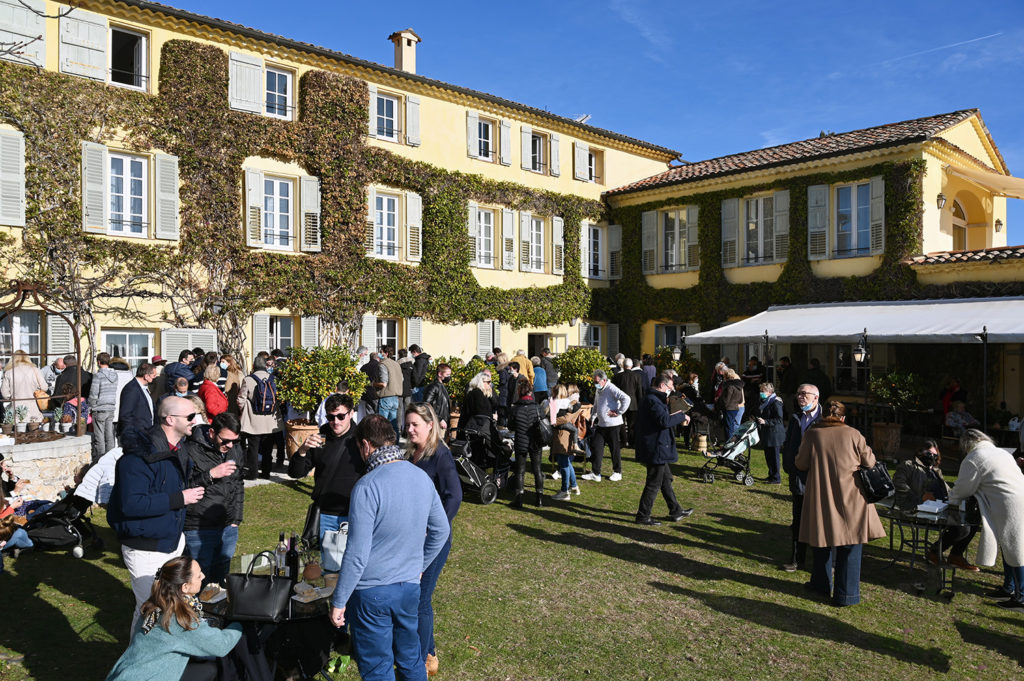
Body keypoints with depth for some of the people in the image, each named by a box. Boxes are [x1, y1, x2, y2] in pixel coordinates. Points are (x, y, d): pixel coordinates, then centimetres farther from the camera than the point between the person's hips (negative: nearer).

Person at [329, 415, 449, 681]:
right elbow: (441, 531, 8)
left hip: (372, 593, -5)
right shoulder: (422, 477, -2)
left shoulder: (367, 487, -22)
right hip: (410, 586, 6)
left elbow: (357, 554, -21)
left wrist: (338, 601, -9)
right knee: (411, 660, 22)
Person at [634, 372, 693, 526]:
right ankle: (643, 516, 7)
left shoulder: (654, 399, 15)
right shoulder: (653, 400, -20)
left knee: (666, 479, 20)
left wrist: (674, 416, 11)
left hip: (657, 448, 11)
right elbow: (664, 421, -29)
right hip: (656, 449, -11)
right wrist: (682, 416, -15)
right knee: (654, 483, -2)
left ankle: (675, 511, 32)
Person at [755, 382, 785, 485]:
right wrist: (757, 420, 14)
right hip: (766, 435, 9)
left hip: (774, 435, -9)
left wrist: (765, 422, -25)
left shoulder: (775, 402, -15)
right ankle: (771, 475, 28)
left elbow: (779, 420, -20)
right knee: (768, 456, 16)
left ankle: (776, 478, 4)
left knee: (774, 457, -3)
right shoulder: (764, 402, 15)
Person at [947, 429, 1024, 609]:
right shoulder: (1001, 452, 19)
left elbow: (963, 489, 0)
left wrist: (952, 498, 21)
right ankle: (1009, 587, 29)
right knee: (1009, 546, 18)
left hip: (1010, 507, -9)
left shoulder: (973, 459, -7)